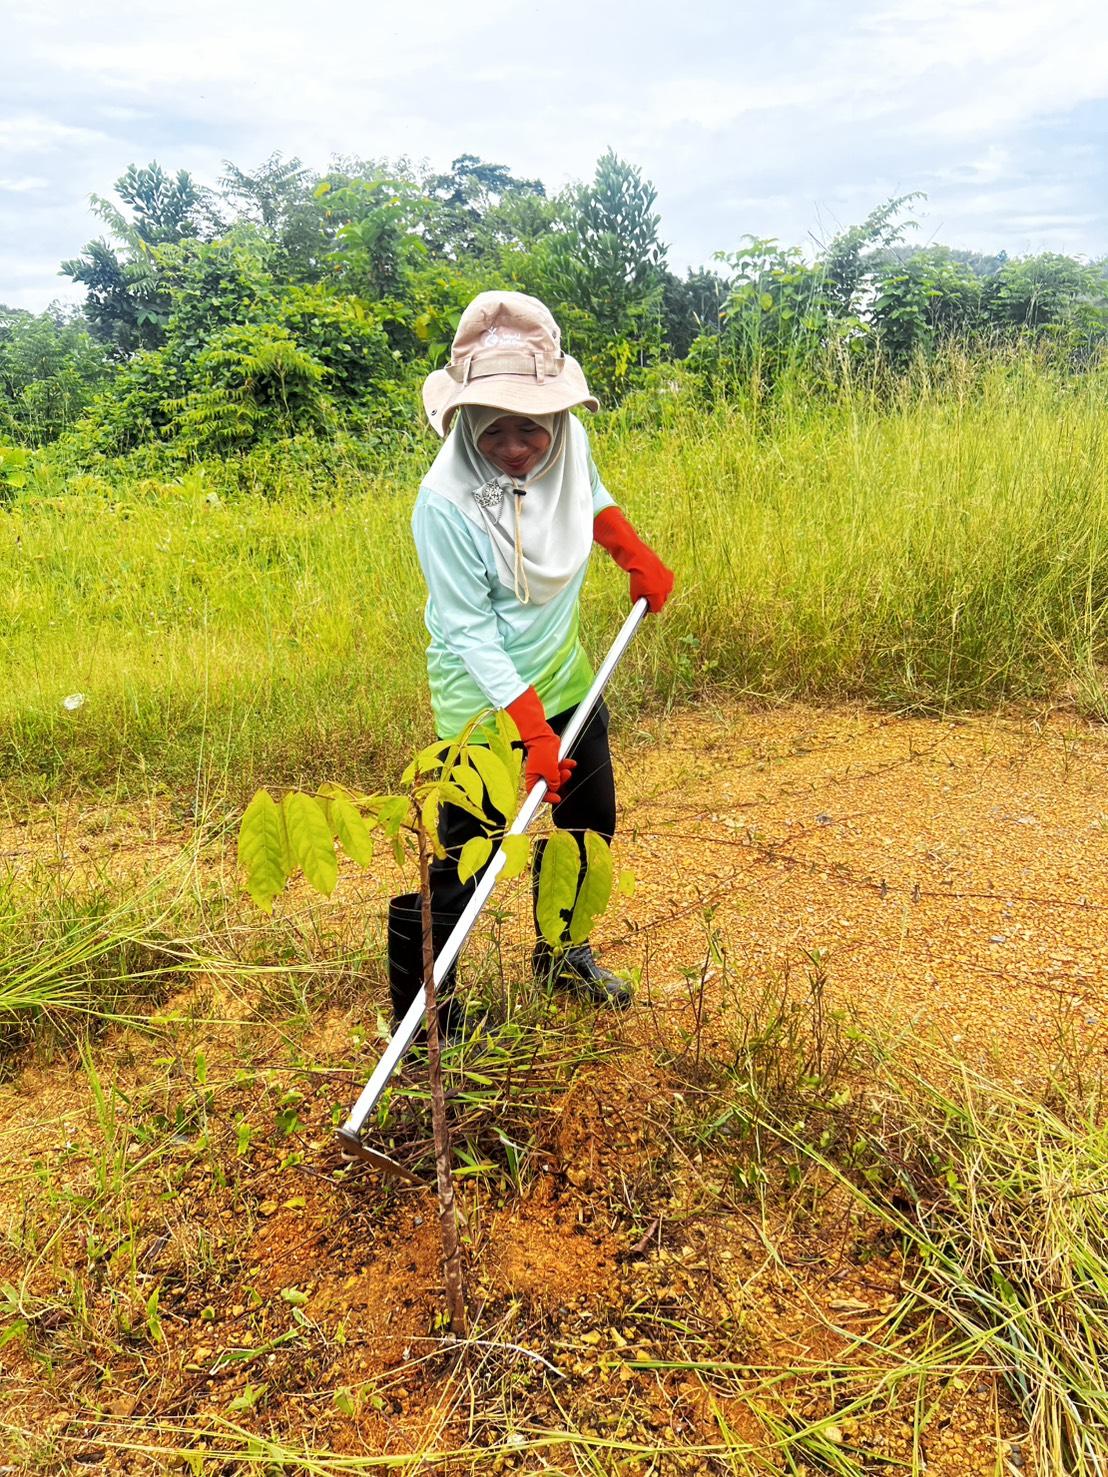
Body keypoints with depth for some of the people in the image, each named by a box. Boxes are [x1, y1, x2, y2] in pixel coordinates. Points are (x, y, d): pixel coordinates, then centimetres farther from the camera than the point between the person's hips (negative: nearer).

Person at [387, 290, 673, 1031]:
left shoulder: (569, 442, -11)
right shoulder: (445, 504, -27)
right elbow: (472, 636, -25)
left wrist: (638, 558, 11)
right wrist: (531, 731, -29)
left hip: (566, 682, 7)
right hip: (485, 703, -7)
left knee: (588, 822, 20)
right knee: (461, 864, -4)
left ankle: (562, 953, 44)